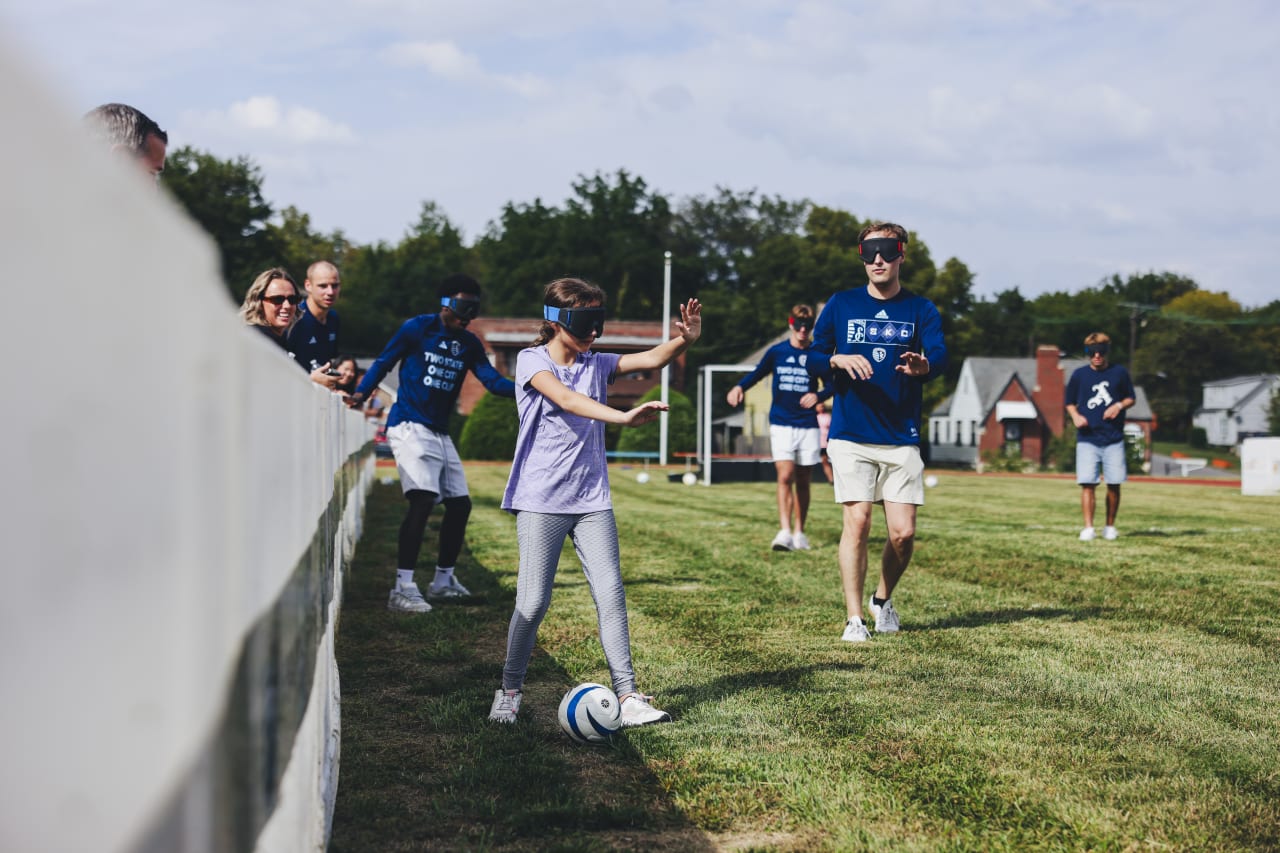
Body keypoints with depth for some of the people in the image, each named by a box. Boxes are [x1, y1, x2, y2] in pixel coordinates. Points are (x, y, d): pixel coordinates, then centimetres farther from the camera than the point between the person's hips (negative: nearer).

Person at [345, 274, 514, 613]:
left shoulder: (469, 344, 10)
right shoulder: (417, 328, -4)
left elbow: (492, 380, 0)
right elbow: (383, 362, 2)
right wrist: (360, 393, -12)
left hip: (440, 433, 8)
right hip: (410, 427, -7)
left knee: (459, 503, 10)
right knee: (422, 499, -23)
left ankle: (443, 580, 27)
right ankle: (402, 589, -24)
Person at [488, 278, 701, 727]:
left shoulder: (597, 364, 9)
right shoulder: (531, 361, -7)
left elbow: (650, 359, -5)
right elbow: (567, 400, -26)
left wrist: (685, 340, -27)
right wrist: (622, 417, -40)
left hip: (592, 500, 4)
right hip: (541, 500, -4)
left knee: (610, 594, -3)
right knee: (533, 601, -2)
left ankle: (627, 695, -1)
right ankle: (509, 689, 16)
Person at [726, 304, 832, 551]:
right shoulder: (776, 352, 3)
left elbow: (831, 385, 10)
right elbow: (757, 373, 14)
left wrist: (818, 396, -12)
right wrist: (739, 387, -5)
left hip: (808, 425, 1)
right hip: (781, 424, -1)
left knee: (803, 482, 7)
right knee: (785, 476, -15)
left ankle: (799, 533, 17)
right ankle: (784, 532, -19)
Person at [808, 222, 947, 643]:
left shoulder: (920, 309, 5)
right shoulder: (841, 304, 7)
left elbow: (940, 357, -11)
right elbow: (813, 358, 6)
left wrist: (923, 366, -35)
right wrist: (839, 360, -16)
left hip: (902, 439, 1)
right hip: (851, 436, -1)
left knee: (903, 533, -2)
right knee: (857, 522, -10)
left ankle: (883, 599, 25)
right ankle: (854, 619, -1)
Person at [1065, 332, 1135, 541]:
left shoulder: (1119, 373, 4)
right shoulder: (1079, 375, 5)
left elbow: (1130, 398, 14)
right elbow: (1070, 403, 14)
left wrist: (1119, 406, -7)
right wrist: (1076, 416, -6)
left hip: (1114, 439, 0)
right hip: (1087, 440, 0)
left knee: (1114, 484, 3)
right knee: (1087, 484, -8)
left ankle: (1110, 526, 17)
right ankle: (1088, 528, -5)